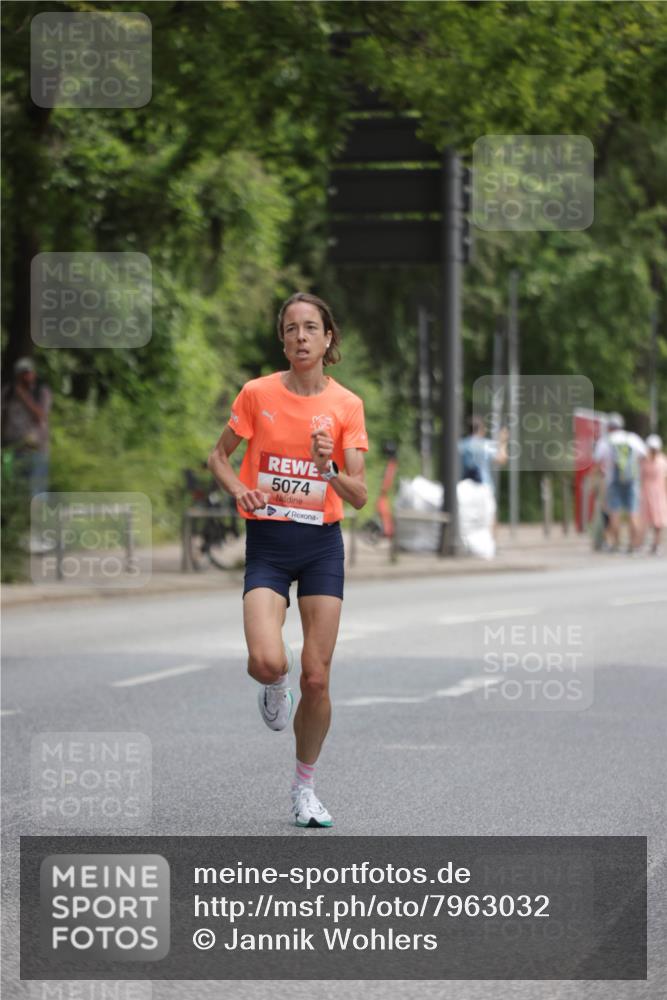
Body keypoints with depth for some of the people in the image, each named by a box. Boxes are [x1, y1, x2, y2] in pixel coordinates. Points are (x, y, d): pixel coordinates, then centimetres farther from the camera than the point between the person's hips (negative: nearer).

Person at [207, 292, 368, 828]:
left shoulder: (346, 405, -1)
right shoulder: (258, 393, -3)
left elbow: (359, 496, -3)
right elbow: (219, 456, 10)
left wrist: (329, 468, -23)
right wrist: (242, 490, -10)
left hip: (322, 542, 1)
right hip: (267, 541, -1)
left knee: (317, 679, -1)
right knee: (267, 661, -23)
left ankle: (305, 787, 19)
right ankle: (275, 684, 16)